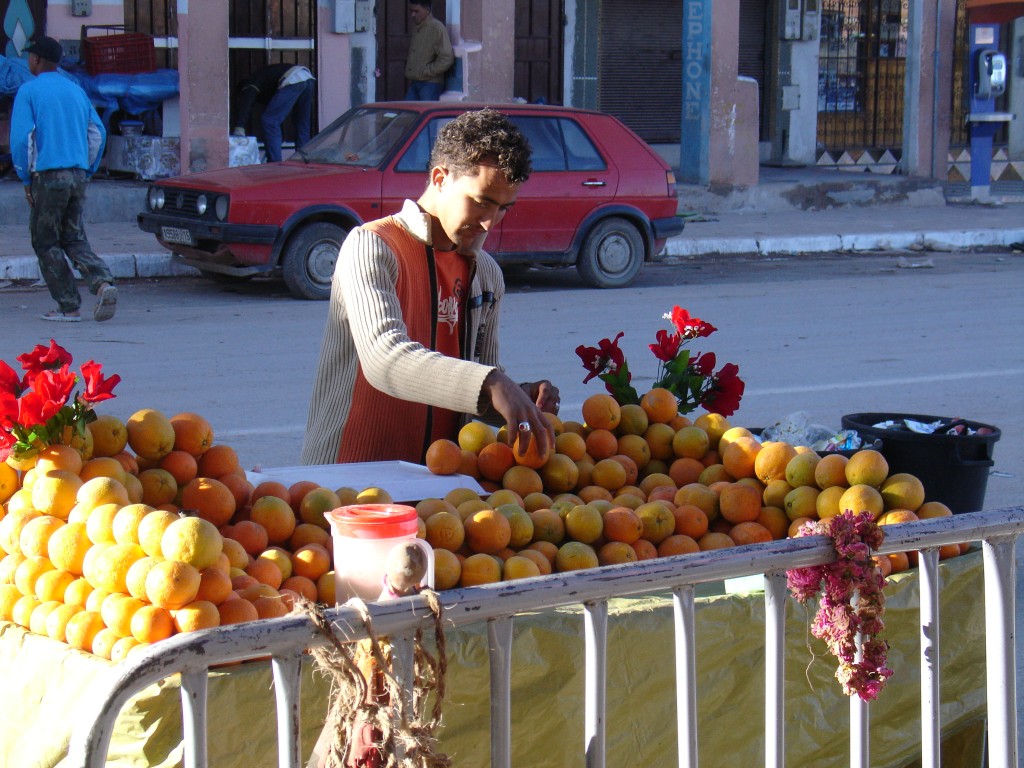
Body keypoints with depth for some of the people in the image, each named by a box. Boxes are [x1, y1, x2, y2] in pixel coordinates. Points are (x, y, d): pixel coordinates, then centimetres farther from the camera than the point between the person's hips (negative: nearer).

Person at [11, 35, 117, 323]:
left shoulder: (29, 91, -4)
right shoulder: (76, 90, 13)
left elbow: (21, 138, -11)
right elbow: (98, 133, 12)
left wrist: (26, 179, -3)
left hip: (48, 176, -6)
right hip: (78, 175, 6)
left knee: (46, 242, 6)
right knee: (74, 239, 13)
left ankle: (69, 307, 3)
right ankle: (103, 282, -11)